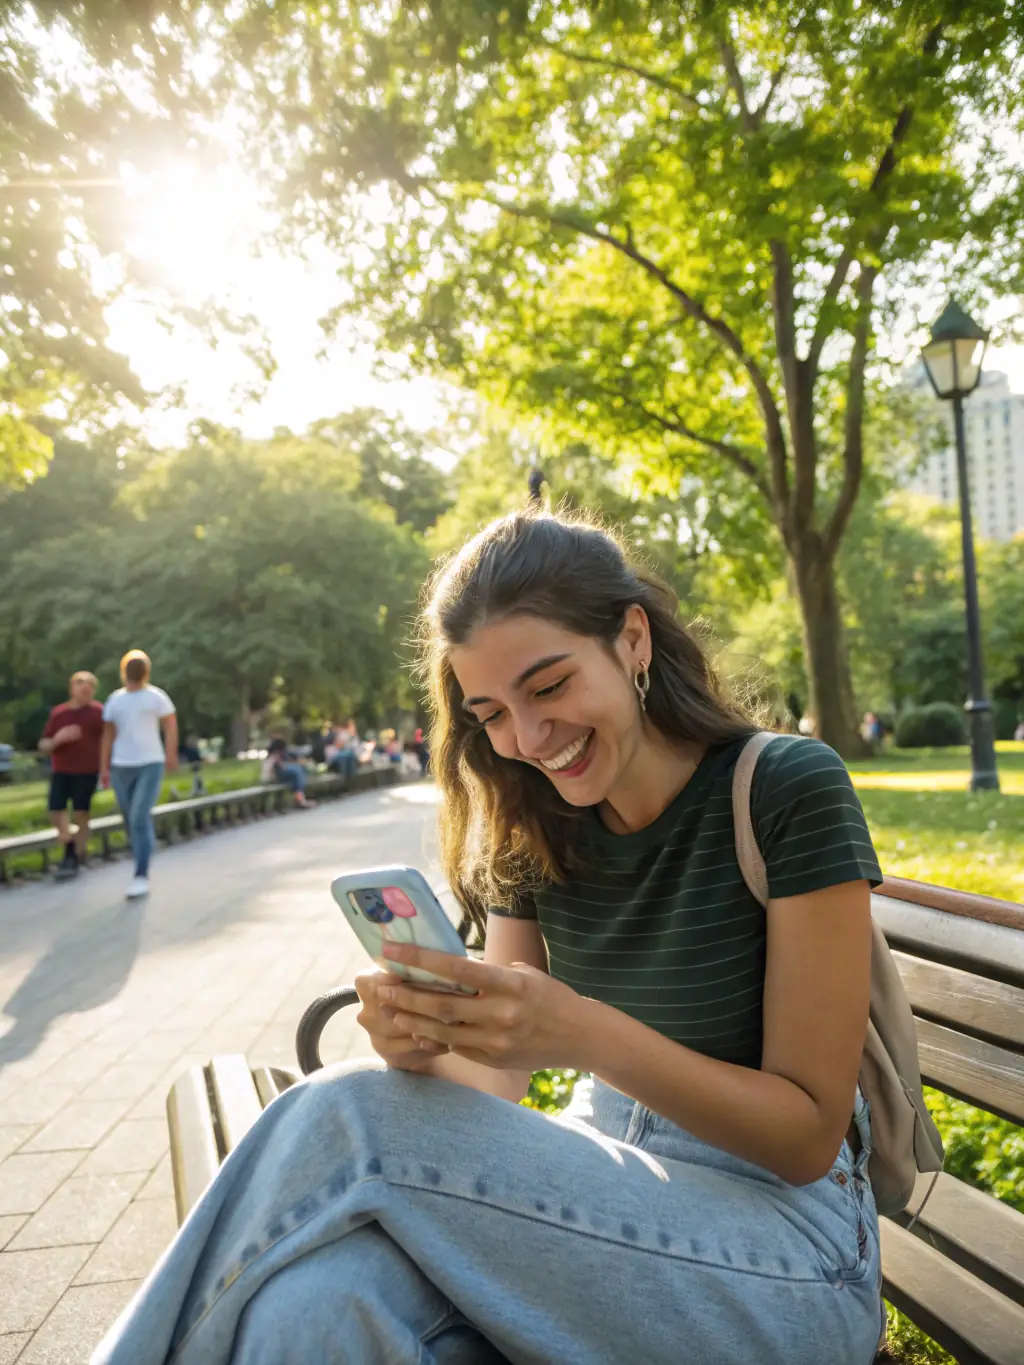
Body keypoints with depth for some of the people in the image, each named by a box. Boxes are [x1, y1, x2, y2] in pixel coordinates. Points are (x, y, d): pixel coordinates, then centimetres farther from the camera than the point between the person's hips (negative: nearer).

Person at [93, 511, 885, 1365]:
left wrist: (588, 1036, -29)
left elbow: (810, 1135, -13)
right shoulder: (534, 833, 2)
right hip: (609, 1192, 4)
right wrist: (427, 1044, -22)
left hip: (783, 1233, -3)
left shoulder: (790, 791, -15)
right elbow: (501, 1084, 1)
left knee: (350, 1119, -24)